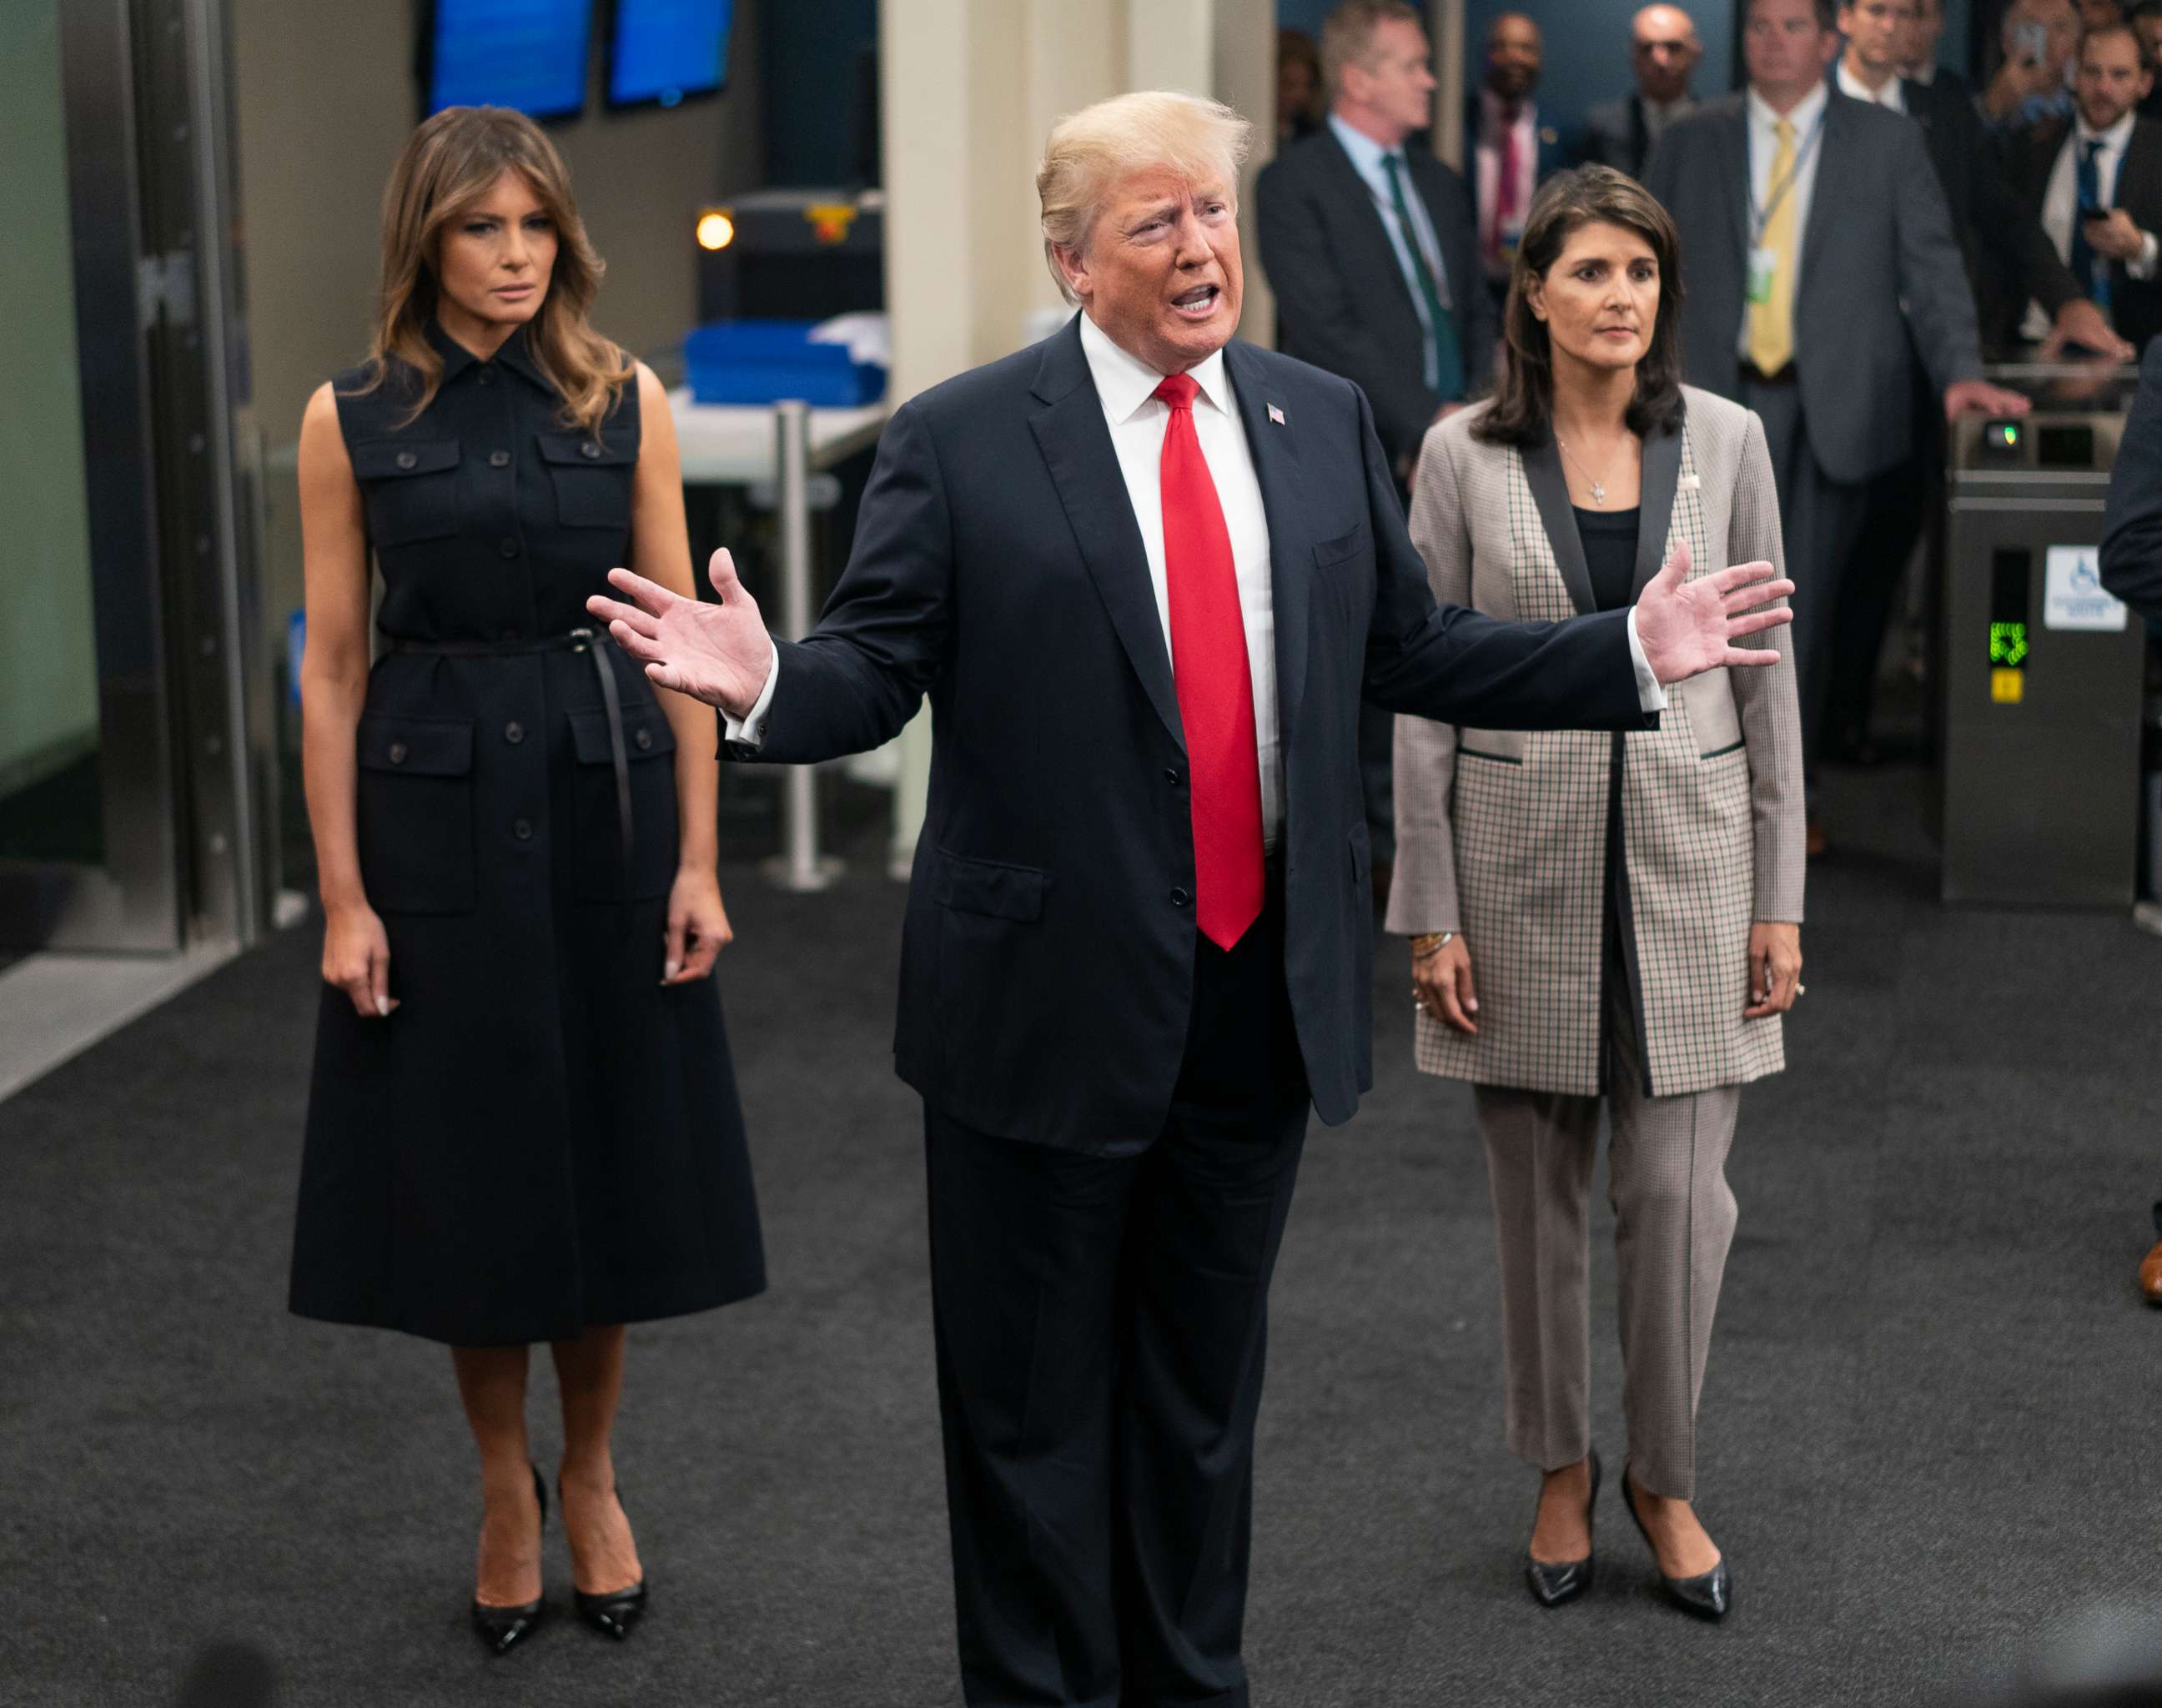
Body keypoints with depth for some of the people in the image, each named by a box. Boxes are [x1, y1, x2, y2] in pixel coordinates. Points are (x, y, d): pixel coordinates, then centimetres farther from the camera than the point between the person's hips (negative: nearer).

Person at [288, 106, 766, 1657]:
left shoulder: (627, 403, 1)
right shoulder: (351, 421, -1)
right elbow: (331, 668, -1)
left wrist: (698, 860, -5)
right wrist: (343, 895, -6)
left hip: (607, 797, 1)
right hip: (436, 812, -1)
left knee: (610, 1150, 7)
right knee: (467, 1161, 6)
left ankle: (591, 1479, 26)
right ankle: (506, 1489, 25)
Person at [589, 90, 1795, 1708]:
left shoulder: (1325, 420, 7)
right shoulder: (959, 441, -6)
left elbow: (1412, 653, 11)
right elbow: (877, 670, -7)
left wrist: (1634, 655, 3)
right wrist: (762, 682, -28)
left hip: (1262, 995, 4)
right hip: (1052, 998, -4)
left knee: (1209, 1383, 18)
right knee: (1034, 1400, 8)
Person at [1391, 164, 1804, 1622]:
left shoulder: (1725, 442, 1)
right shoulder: (1465, 458, -2)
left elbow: (1767, 677, 4)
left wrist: (1780, 896, 2)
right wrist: (1430, 912, -4)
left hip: (1685, 855, 1)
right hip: (1523, 860, 0)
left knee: (1681, 1192, -1)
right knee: (1542, 1192, 9)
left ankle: (1665, 1477, 19)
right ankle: (1561, 1470, 28)